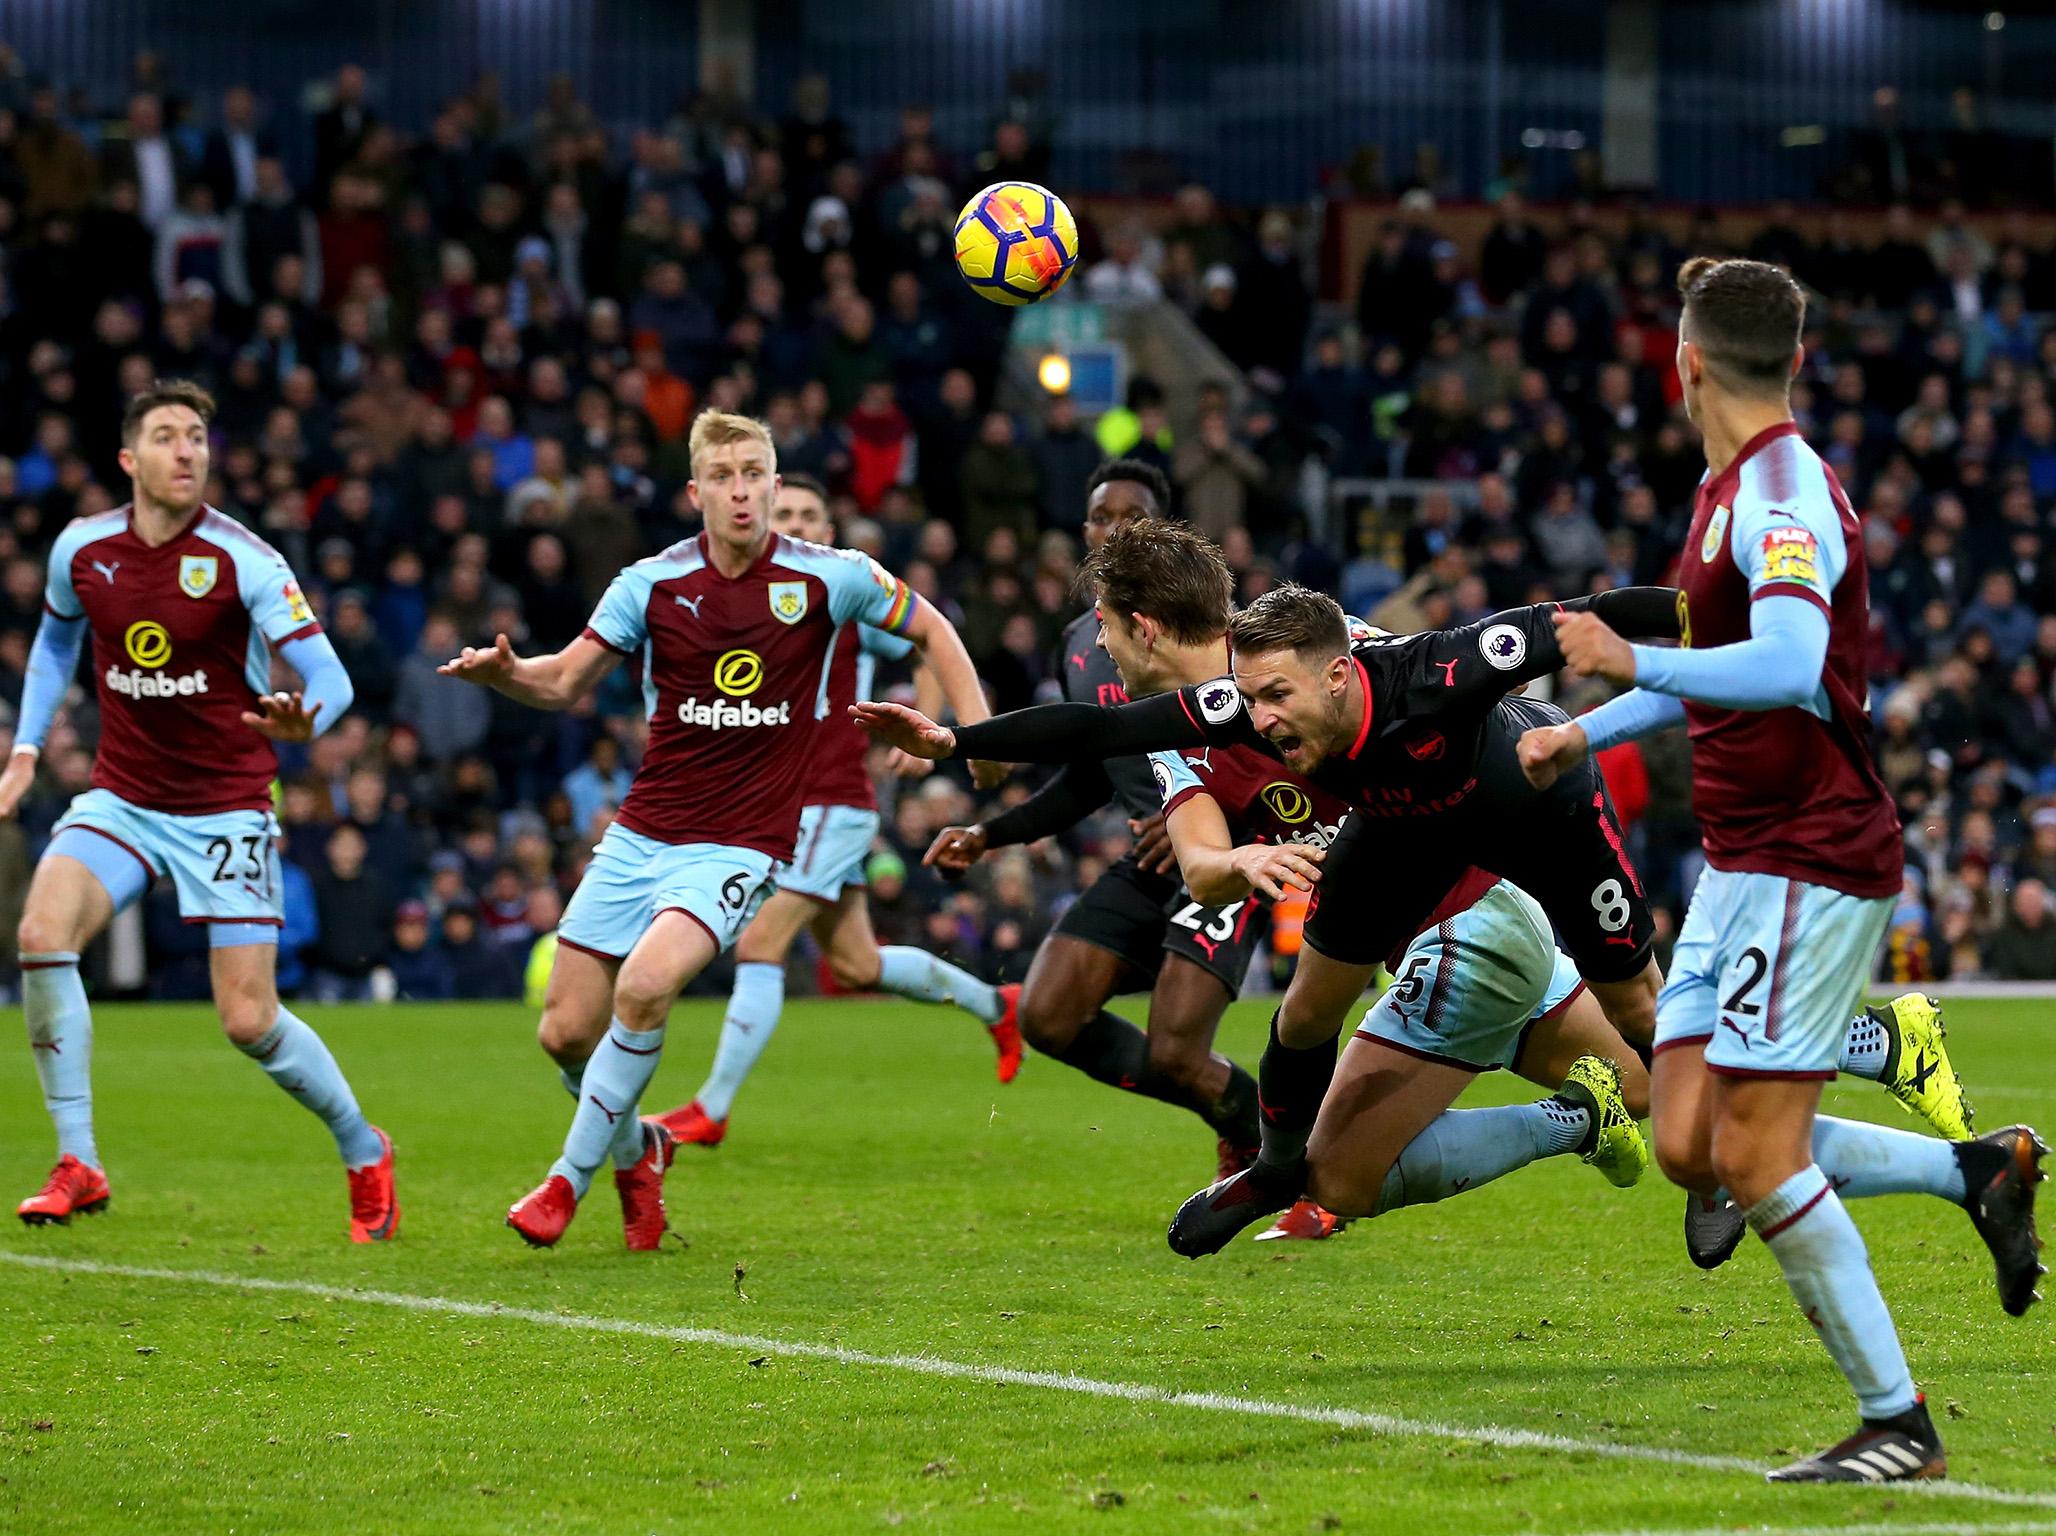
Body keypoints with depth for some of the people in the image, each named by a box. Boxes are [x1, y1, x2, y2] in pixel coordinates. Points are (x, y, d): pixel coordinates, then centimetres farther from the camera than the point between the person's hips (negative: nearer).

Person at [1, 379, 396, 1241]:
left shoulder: (244, 561, -14)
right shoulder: (81, 550, -2)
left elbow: (329, 679, -16)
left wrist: (303, 721, -39)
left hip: (226, 807, -3)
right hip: (122, 797, 3)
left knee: (250, 1021, -6)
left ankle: (364, 1153, 21)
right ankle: (77, 1165, -13)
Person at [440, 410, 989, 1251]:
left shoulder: (828, 578, -7)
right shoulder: (652, 583, -3)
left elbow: (930, 629, 9)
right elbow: (566, 682, 6)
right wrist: (504, 673, -16)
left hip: (741, 845, -3)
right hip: (642, 834, 3)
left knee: (644, 985, -28)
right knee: (566, 1031, 1)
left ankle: (572, 1176, -10)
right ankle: (636, 1150, 33)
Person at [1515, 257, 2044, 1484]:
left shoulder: (1784, 494, -17)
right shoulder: (1737, 486, 14)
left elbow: (1791, 670, -34)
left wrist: (1636, 663, -35)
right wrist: (1589, 733, 31)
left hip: (1810, 863, -9)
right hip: (1745, 863, 9)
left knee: (1755, 1153, -12)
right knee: (1691, 1146, 5)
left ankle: (1899, 1425, -4)